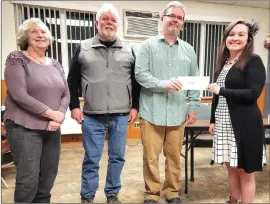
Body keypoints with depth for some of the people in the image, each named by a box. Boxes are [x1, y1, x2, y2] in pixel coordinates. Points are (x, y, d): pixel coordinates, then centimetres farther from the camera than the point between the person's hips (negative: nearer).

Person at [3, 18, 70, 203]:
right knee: (28, 179, -1)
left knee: (48, 177, 10)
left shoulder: (55, 65, 12)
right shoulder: (16, 59, -4)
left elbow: (66, 94, 8)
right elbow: (19, 95, -14)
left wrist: (59, 116, -10)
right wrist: (51, 113, -15)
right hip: (24, 128, -5)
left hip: (52, 128, 5)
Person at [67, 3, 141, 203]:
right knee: (91, 159, 6)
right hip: (92, 117, -1)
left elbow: (137, 81, 10)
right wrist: (74, 106, 0)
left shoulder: (128, 50, 9)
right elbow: (73, 80, 7)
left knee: (117, 157, 10)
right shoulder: (84, 48, 5)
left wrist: (135, 107, 4)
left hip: (121, 116, 2)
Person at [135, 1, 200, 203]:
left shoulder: (188, 50, 13)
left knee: (174, 156, 12)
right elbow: (140, 74, -8)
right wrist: (163, 84, -19)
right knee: (151, 156, 5)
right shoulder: (148, 45, 2)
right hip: (152, 112, -2)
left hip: (178, 113, 3)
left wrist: (193, 107, 6)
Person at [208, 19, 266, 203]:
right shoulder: (223, 63, 12)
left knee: (245, 171, 6)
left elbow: (253, 93, -17)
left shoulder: (253, 61, -6)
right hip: (224, 124, 6)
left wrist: (221, 90, -15)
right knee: (231, 168, 16)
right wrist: (213, 120, 13)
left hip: (244, 125, -6)